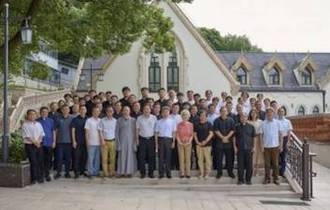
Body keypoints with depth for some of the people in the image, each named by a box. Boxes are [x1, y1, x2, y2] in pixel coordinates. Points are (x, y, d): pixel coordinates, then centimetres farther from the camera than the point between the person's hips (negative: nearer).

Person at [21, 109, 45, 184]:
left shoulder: (38, 124, 14)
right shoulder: (25, 125, -2)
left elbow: (41, 134, 10)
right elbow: (26, 136, -10)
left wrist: (38, 141, -7)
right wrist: (34, 142, -14)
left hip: (39, 145, 5)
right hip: (30, 145, -5)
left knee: (40, 161, 5)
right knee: (33, 162, -8)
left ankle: (40, 177, 13)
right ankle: (34, 179, -4)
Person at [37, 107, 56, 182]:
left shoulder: (51, 121, 10)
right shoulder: (37, 121, 5)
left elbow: (53, 131, 11)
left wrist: (54, 141, 4)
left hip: (49, 143, 1)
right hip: (40, 143, -1)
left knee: (49, 159, 3)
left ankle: (47, 174, 12)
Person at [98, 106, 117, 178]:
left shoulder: (115, 121, 8)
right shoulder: (102, 120, 4)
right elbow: (100, 131, 2)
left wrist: (116, 141, 2)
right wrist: (102, 140, -7)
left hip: (113, 141, 1)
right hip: (105, 141, -1)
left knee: (112, 158, 2)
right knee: (104, 158, -1)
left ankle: (112, 173, 8)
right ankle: (105, 173, 4)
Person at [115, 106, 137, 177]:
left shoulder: (133, 120, 6)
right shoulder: (119, 120, 5)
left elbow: (135, 131, 6)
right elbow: (117, 132, 5)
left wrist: (135, 142, -1)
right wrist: (118, 143, -2)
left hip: (131, 142, 1)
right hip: (122, 141, 0)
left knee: (131, 156, 1)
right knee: (122, 157, -1)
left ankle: (130, 172, 9)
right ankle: (122, 172, 6)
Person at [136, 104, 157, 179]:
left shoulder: (154, 118, 2)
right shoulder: (139, 118, 2)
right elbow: (137, 129, 6)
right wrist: (137, 139, 1)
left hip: (151, 139, 0)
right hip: (142, 139, 0)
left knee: (151, 157, 3)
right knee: (141, 157, 1)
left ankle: (151, 173, 12)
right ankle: (142, 173, 10)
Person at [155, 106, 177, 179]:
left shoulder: (172, 121, 5)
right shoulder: (159, 122, 5)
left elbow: (174, 132, 6)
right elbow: (156, 133, 6)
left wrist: (173, 142, 0)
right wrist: (156, 143, 0)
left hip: (169, 140, 0)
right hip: (161, 139, 0)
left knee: (168, 157, 4)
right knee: (161, 157, 3)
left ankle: (168, 173, 12)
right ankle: (161, 173, 10)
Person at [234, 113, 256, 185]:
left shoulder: (251, 127, 4)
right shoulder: (237, 127, 4)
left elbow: (254, 137, 7)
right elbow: (234, 137, 7)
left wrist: (254, 146, 0)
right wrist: (235, 146, 1)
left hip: (249, 148, 0)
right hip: (239, 149, 0)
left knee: (249, 165, 3)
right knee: (240, 165, 3)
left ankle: (248, 179, 15)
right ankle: (240, 179, 12)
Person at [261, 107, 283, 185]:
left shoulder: (277, 123, 0)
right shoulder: (263, 123, 0)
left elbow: (281, 134, 3)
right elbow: (262, 135, 4)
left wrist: (281, 145, -1)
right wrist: (262, 145, -2)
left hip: (275, 146, 0)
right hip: (266, 146, 0)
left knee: (275, 163, 6)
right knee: (267, 163, 5)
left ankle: (275, 178, 15)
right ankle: (267, 178, 15)